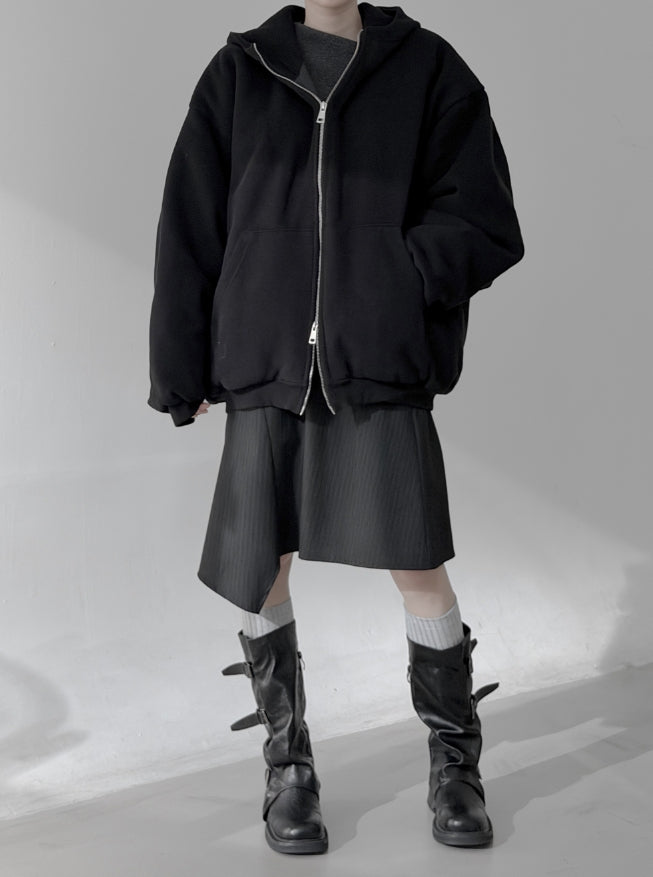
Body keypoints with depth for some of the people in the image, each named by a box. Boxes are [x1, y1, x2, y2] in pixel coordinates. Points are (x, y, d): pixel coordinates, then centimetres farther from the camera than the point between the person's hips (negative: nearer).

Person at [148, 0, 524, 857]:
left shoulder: (429, 70, 6)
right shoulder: (239, 71, 10)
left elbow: (486, 224, 0)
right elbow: (190, 232, 9)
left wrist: (390, 283, -15)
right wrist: (181, 371, 5)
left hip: (383, 369, -1)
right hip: (266, 368, 2)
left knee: (419, 566, -4)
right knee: (261, 572, 4)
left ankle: (454, 765, 18)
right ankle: (289, 768, 22)